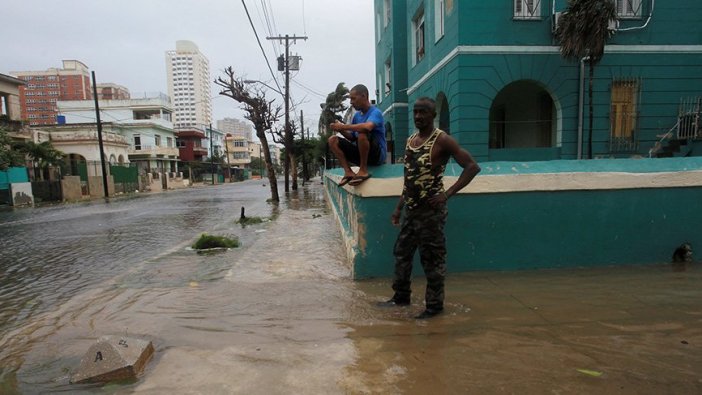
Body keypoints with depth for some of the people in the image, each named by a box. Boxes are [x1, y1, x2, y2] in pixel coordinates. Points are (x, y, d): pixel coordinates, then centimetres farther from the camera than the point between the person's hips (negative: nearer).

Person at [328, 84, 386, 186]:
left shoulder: (375, 112, -12)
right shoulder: (357, 115, 11)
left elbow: (367, 127, -34)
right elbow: (352, 138, 18)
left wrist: (343, 126, -23)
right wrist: (341, 130, -2)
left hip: (377, 154, -7)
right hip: (361, 154, 8)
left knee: (362, 132, -35)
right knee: (333, 140, -2)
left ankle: (363, 170, -21)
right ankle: (348, 172, -14)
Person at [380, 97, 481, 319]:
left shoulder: (442, 140, -11)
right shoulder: (410, 140, 12)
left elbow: (472, 167, -15)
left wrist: (447, 194, -21)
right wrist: (399, 208, 15)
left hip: (430, 210, -8)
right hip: (411, 209, 8)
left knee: (432, 259, 3)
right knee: (401, 253, 15)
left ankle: (434, 305, 18)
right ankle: (401, 296, 31)